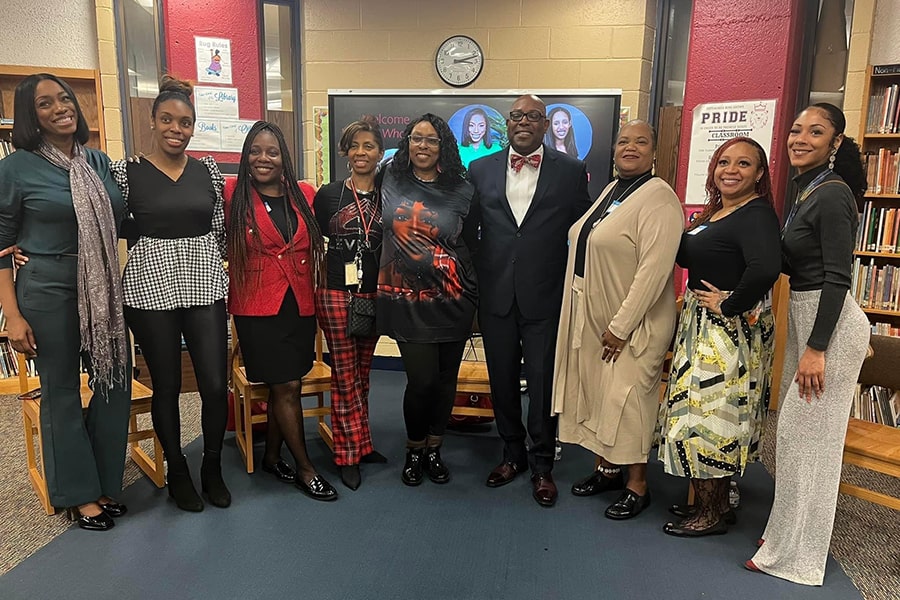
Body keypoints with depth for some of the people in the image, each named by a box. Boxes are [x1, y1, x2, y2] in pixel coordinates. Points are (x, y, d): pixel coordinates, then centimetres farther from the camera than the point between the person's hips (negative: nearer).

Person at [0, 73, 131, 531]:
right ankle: (78, 494, 23)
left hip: (103, 288, 5)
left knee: (117, 383, 8)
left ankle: (105, 484, 28)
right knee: (62, 391, 6)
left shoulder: (99, 161, 8)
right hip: (49, 290, -4)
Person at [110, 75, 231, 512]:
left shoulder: (208, 169, 6)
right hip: (151, 285, -2)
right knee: (166, 385, 8)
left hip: (205, 284, 2)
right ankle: (177, 472, 28)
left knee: (216, 384, -1)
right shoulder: (126, 172, -1)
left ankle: (212, 469, 22)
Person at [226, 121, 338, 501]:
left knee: (282, 386, 13)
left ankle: (272, 457, 32)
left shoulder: (304, 194, 6)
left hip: (300, 303, 4)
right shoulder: (232, 194, -5)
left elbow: (317, 242, 15)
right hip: (258, 306, -4)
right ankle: (305, 469, 15)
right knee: (287, 387, -1)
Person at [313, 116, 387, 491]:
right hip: (337, 293, -2)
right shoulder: (328, 194, 0)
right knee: (345, 374, 2)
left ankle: (358, 445, 26)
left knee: (362, 373, 13)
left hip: (375, 294, 2)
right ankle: (351, 452, 13)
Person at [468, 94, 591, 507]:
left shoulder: (570, 171, 2)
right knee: (502, 380, 13)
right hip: (495, 295, 2)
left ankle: (541, 465, 23)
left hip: (546, 297, -2)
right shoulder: (481, 170, 7)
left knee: (543, 382, 5)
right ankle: (513, 454, 32)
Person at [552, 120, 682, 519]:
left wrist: (621, 326, -20)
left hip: (632, 321, -8)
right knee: (596, 392, 13)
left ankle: (637, 485, 16)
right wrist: (599, 320, 12)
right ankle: (607, 469, 30)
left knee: (627, 397, -2)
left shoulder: (659, 198, -13)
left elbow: (654, 269, -20)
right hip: (592, 315, 8)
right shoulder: (610, 191, 13)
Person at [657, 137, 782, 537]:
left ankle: (712, 515, 18)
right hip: (702, 326, 9)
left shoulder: (757, 215, -18)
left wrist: (729, 306, -23)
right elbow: (687, 257, 15)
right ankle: (711, 502, 32)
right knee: (701, 410, 16)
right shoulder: (714, 212, 12)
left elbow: (766, 268, -35)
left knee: (710, 414, 0)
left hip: (730, 330, -9)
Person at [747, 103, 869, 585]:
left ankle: (797, 554, 14)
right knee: (794, 429, 17)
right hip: (804, 316, 10)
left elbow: (837, 277, -21)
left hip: (830, 325, -10)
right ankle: (788, 529, 34)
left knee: (806, 434, -1)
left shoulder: (833, 194, -16)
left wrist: (816, 348, -22)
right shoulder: (806, 190, 12)